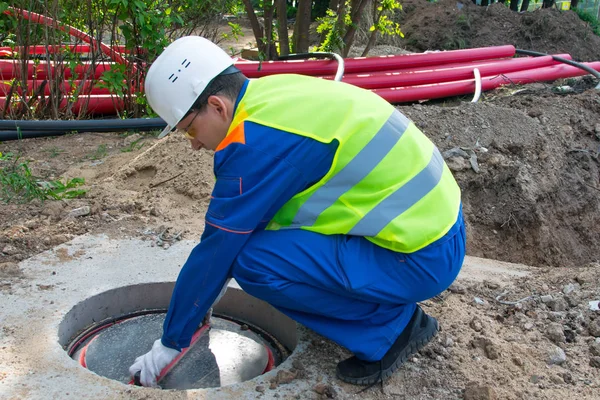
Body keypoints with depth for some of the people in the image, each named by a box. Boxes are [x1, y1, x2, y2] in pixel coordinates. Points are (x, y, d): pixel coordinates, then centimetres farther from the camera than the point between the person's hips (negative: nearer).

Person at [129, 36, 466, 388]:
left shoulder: (259, 142, -22)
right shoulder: (271, 95, 6)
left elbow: (217, 248, -13)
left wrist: (172, 341, 1)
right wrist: (204, 292, 25)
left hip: (424, 255, -9)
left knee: (255, 263, -18)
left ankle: (391, 327, -1)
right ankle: (391, 306, 15)